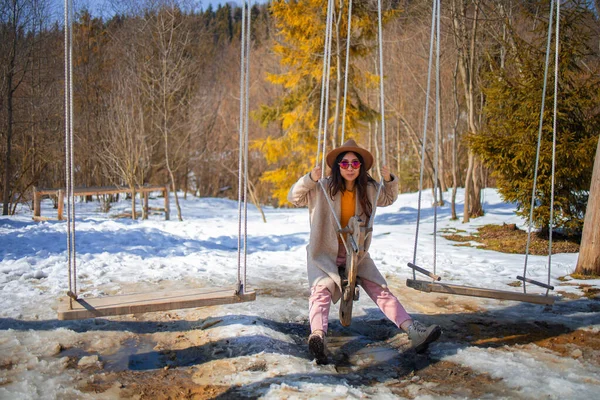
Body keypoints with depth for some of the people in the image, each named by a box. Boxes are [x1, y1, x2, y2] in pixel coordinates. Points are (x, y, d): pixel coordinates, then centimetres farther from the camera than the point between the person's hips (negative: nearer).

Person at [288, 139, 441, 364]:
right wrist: (309, 179, -22)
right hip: (325, 253, -4)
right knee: (322, 289, -30)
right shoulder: (324, 188, -8)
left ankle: (413, 331, -20)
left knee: (380, 289, -12)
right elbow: (294, 198, -5)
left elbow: (388, 198, 23)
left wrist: (389, 180, 1)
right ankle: (318, 336, -51)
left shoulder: (369, 190, 4)